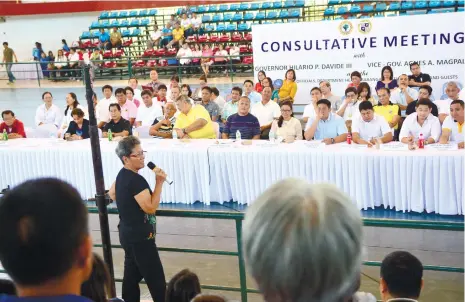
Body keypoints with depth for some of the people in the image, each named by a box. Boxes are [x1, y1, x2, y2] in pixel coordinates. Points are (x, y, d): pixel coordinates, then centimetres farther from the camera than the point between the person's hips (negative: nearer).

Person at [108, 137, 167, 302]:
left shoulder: (122, 175, 8)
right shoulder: (136, 180, -23)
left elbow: (112, 194, 24)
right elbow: (150, 207, -24)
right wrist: (159, 182, -23)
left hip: (128, 234, 10)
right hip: (140, 237, -10)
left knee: (132, 275, 17)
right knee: (156, 279, -6)